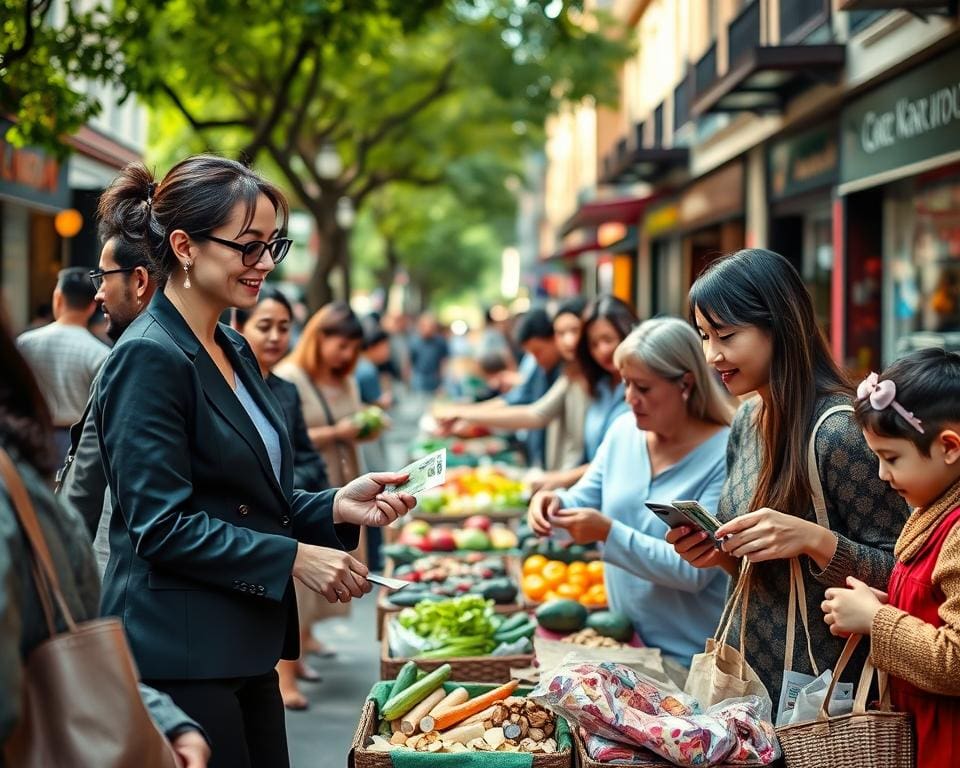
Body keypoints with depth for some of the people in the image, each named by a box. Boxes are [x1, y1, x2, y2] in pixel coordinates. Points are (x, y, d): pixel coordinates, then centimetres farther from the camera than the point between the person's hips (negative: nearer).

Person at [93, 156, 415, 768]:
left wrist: (337, 507, 2)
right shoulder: (149, 359, -15)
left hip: (246, 648, 9)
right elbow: (161, 526, -19)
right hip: (179, 655, -9)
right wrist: (293, 558, -19)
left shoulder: (233, 351, 13)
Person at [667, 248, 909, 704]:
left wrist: (813, 539, -31)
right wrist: (717, 553, -5)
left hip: (818, 687, -7)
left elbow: (898, 573, -18)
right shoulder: (748, 420, 4)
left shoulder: (840, 430, -20)